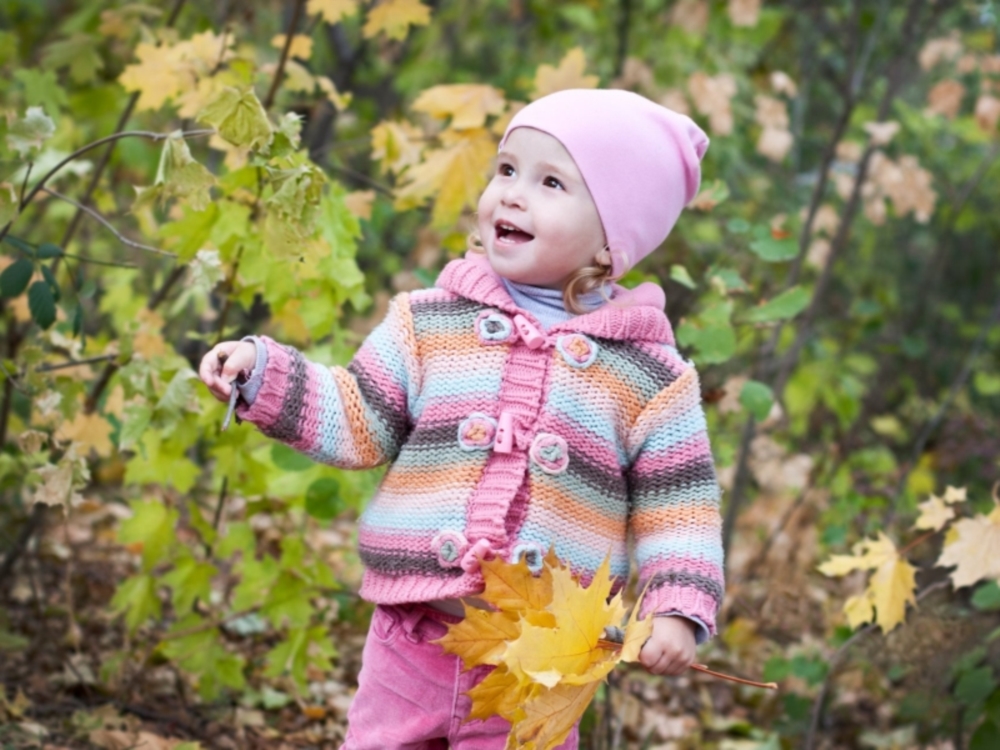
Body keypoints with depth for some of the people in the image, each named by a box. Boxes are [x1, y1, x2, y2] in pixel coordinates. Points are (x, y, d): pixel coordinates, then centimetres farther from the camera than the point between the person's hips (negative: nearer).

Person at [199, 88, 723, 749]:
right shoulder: (430, 323, 3)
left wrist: (678, 612, -10)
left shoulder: (651, 374, -1)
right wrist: (264, 373, -4)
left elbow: (678, 505, 1)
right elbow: (358, 424, 6)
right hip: (413, 638, 2)